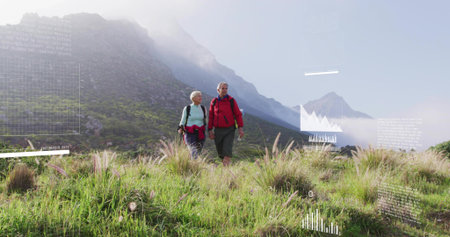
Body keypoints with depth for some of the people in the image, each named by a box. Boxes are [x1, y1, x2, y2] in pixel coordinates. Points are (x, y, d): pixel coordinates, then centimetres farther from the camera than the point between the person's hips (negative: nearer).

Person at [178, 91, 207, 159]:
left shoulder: (203, 108, 4)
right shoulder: (187, 109, -5)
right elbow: (183, 121, 2)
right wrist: (180, 129, -15)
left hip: (200, 135, 4)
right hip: (190, 134, -4)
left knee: (197, 153, 9)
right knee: (194, 153, -20)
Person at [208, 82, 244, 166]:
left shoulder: (231, 101, -2)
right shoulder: (214, 102, 5)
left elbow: (238, 114, -1)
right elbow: (211, 117, 10)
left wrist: (240, 128, -9)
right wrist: (210, 130, 6)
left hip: (229, 130, -3)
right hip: (218, 130, 3)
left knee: (227, 150, -14)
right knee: (220, 151, 9)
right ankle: (225, 164, 27)